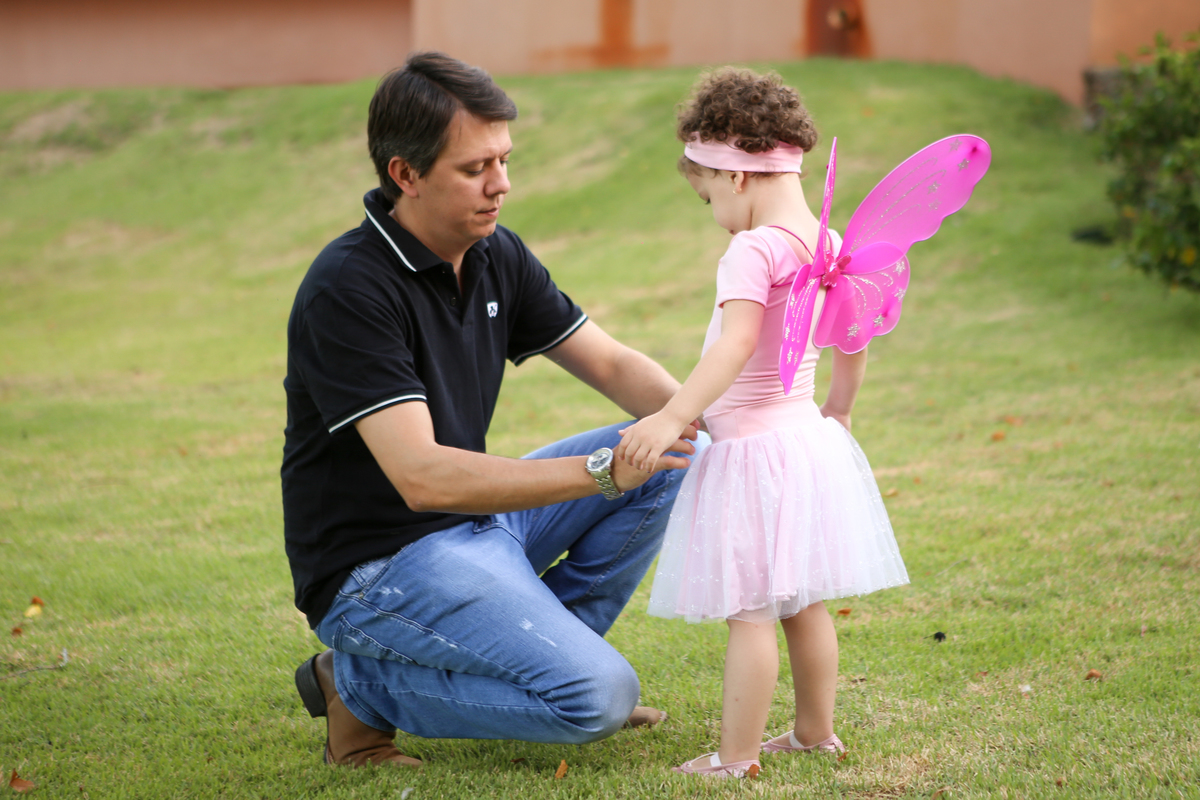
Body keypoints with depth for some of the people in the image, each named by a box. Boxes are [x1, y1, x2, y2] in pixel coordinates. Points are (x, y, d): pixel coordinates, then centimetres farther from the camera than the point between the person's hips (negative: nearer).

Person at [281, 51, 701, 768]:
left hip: (476, 519, 9)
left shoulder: (496, 256, 3)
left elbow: (611, 364, 8)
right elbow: (423, 477, -31)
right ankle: (364, 685, -4)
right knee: (597, 695, -22)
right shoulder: (347, 290, -24)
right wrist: (603, 469, -34)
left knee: (670, 456, 1)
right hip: (378, 566, -9)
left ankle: (546, 644, 10)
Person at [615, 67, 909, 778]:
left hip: (753, 447, -9)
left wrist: (673, 418, -38)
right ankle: (817, 731, 29)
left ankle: (736, 757, 1)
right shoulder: (827, 244, 7)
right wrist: (839, 409, 36)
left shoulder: (754, 250, -19)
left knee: (749, 612, -4)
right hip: (809, 438, 9)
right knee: (802, 604, 18)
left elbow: (737, 345, -32)